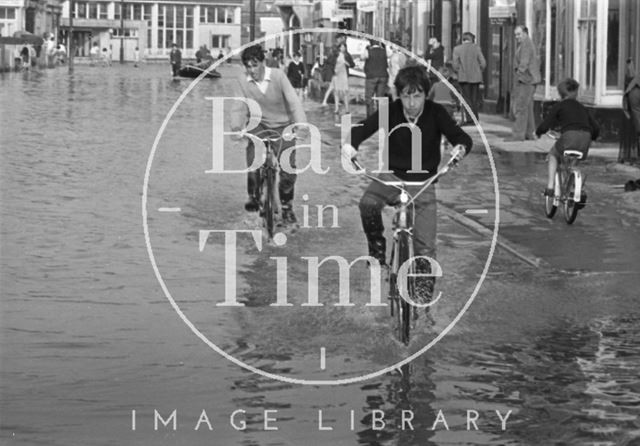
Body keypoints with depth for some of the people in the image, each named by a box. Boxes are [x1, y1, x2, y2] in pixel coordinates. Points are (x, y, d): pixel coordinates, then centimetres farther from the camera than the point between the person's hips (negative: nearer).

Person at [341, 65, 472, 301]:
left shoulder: (435, 113, -11)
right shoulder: (391, 111, -10)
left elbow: (459, 135, -17)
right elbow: (363, 128, -16)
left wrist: (461, 147, -42)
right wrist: (350, 144, -39)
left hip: (423, 182, -1)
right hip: (392, 174, 1)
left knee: (425, 247, -7)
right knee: (368, 204, -32)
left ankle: (425, 290, 13)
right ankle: (377, 246, -5)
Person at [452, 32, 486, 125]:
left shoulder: (457, 49, -1)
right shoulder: (476, 48, 0)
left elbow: (455, 65, -4)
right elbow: (483, 63, -2)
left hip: (463, 78, -1)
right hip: (476, 77, 1)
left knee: (466, 99, 1)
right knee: (475, 99, 9)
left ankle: (467, 119, -9)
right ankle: (475, 119, 10)